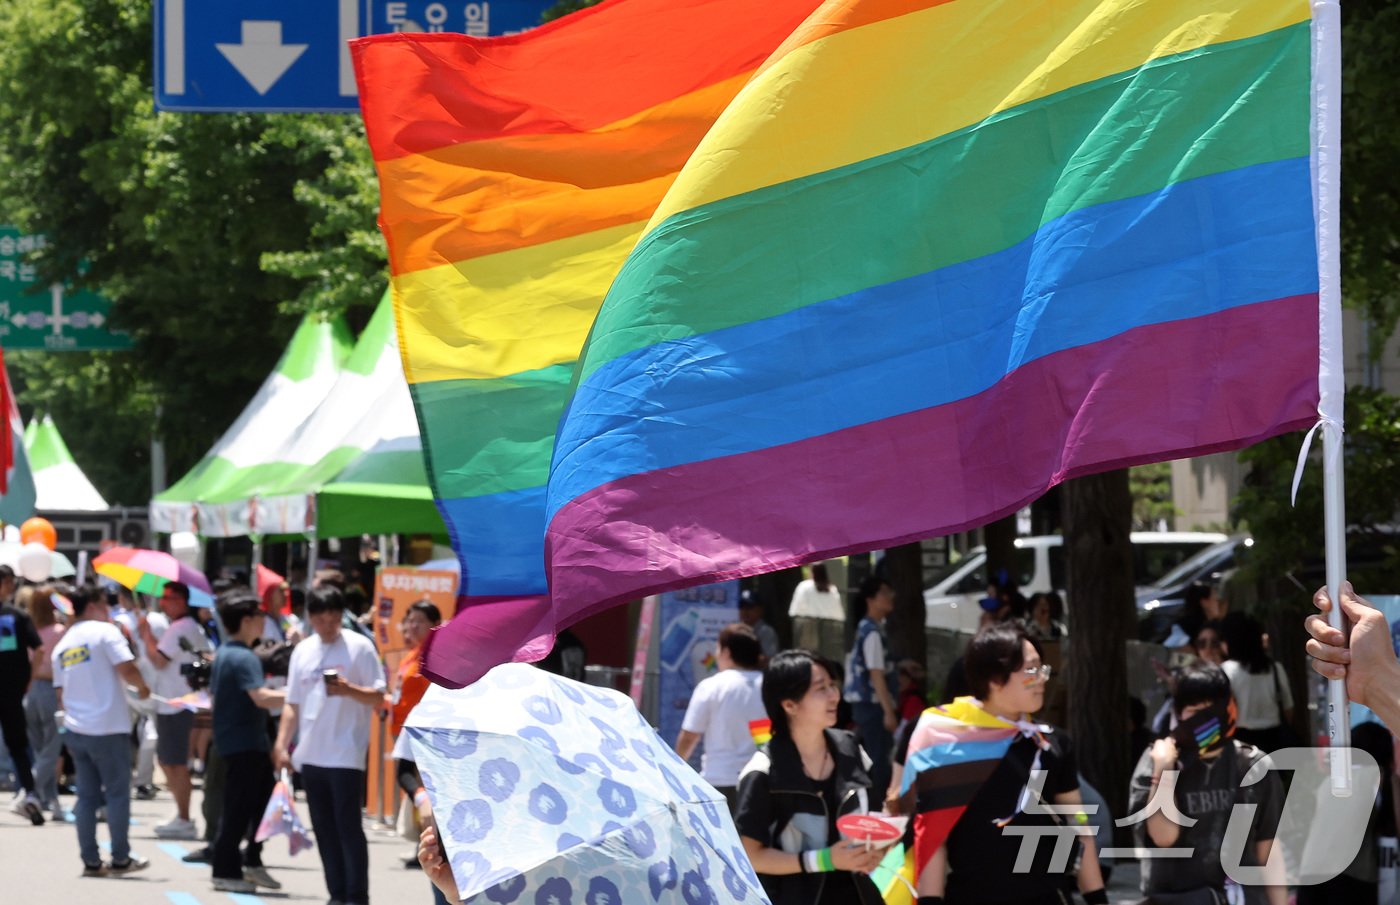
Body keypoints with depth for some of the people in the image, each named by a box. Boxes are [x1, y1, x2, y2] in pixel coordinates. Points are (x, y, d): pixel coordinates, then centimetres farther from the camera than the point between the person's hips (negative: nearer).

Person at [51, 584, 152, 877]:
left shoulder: (63, 644, 14)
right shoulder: (105, 632, -7)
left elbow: (60, 692, 16)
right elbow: (126, 669, -18)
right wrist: (143, 688, 0)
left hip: (74, 730, 6)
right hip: (109, 729, -6)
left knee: (87, 795, 9)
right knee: (118, 793, 3)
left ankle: (90, 861, 8)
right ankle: (120, 859, 5)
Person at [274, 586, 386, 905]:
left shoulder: (360, 647, -4)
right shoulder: (303, 651, 11)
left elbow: (378, 699, -5)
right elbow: (293, 704, 15)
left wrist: (349, 690, -22)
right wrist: (282, 745, 7)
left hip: (346, 755, -6)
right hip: (311, 755, 6)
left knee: (348, 827, -7)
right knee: (324, 829, 9)